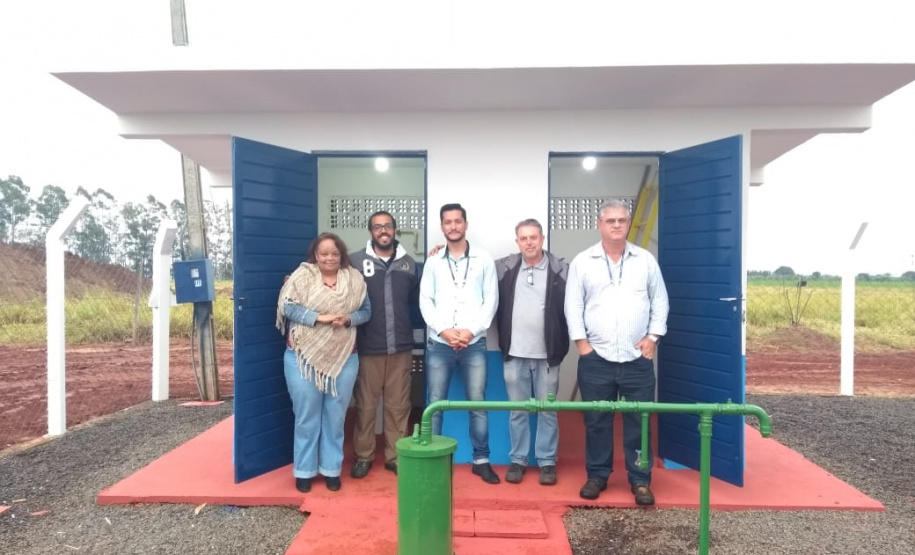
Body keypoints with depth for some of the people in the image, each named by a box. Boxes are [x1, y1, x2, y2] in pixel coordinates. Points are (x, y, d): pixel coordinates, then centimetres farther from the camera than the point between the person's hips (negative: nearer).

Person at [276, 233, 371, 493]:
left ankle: (331, 469, 26)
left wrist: (348, 319, -15)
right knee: (306, 416, 7)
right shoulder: (302, 275, -3)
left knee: (335, 417, 11)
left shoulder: (354, 279, 4)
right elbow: (287, 306, -10)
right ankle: (304, 471, 23)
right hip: (303, 357, -2)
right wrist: (319, 317, -20)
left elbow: (366, 310, 5)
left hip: (343, 359, 2)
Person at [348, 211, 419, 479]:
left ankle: (395, 455, 24)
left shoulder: (409, 263, 6)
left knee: (398, 405, 10)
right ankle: (363, 456, 23)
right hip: (368, 347, -2)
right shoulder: (356, 261, -2)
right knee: (365, 404, 8)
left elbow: (416, 299, 12)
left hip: (401, 347, 2)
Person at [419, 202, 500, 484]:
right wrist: (444, 330, -10)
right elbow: (425, 301, 3)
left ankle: (481, 460, 17)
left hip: (474, 343, -1)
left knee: (478, 403, 4)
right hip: (438, 344, 1)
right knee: (435, 404, 6)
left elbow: (491, 300, 1)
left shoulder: (483, 259, 5)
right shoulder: (433, 262, 8)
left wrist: (471, 330, -10)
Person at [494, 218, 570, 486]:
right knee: (517, 411, 11)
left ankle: (547, 461, 22)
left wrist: (563, 345, -6)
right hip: (514, 355, 2)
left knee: (547, 411, 9)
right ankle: (517, 460, 23)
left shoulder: (561, 270, -4)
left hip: (547, 355, -1)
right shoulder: (504, 268, 2)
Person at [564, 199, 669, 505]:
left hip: (638, 358, 1)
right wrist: (581, 341, -4)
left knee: (639, 421, 6)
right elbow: (573, 305, 2)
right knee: (597, 421, 8)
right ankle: (597, 475, 23)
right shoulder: (582, 262, 2)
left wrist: (652, 336, 1)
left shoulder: (646, 260, 6)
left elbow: (660, 301, 9)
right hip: (596, 357, 0)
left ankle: (640, 480, 19)